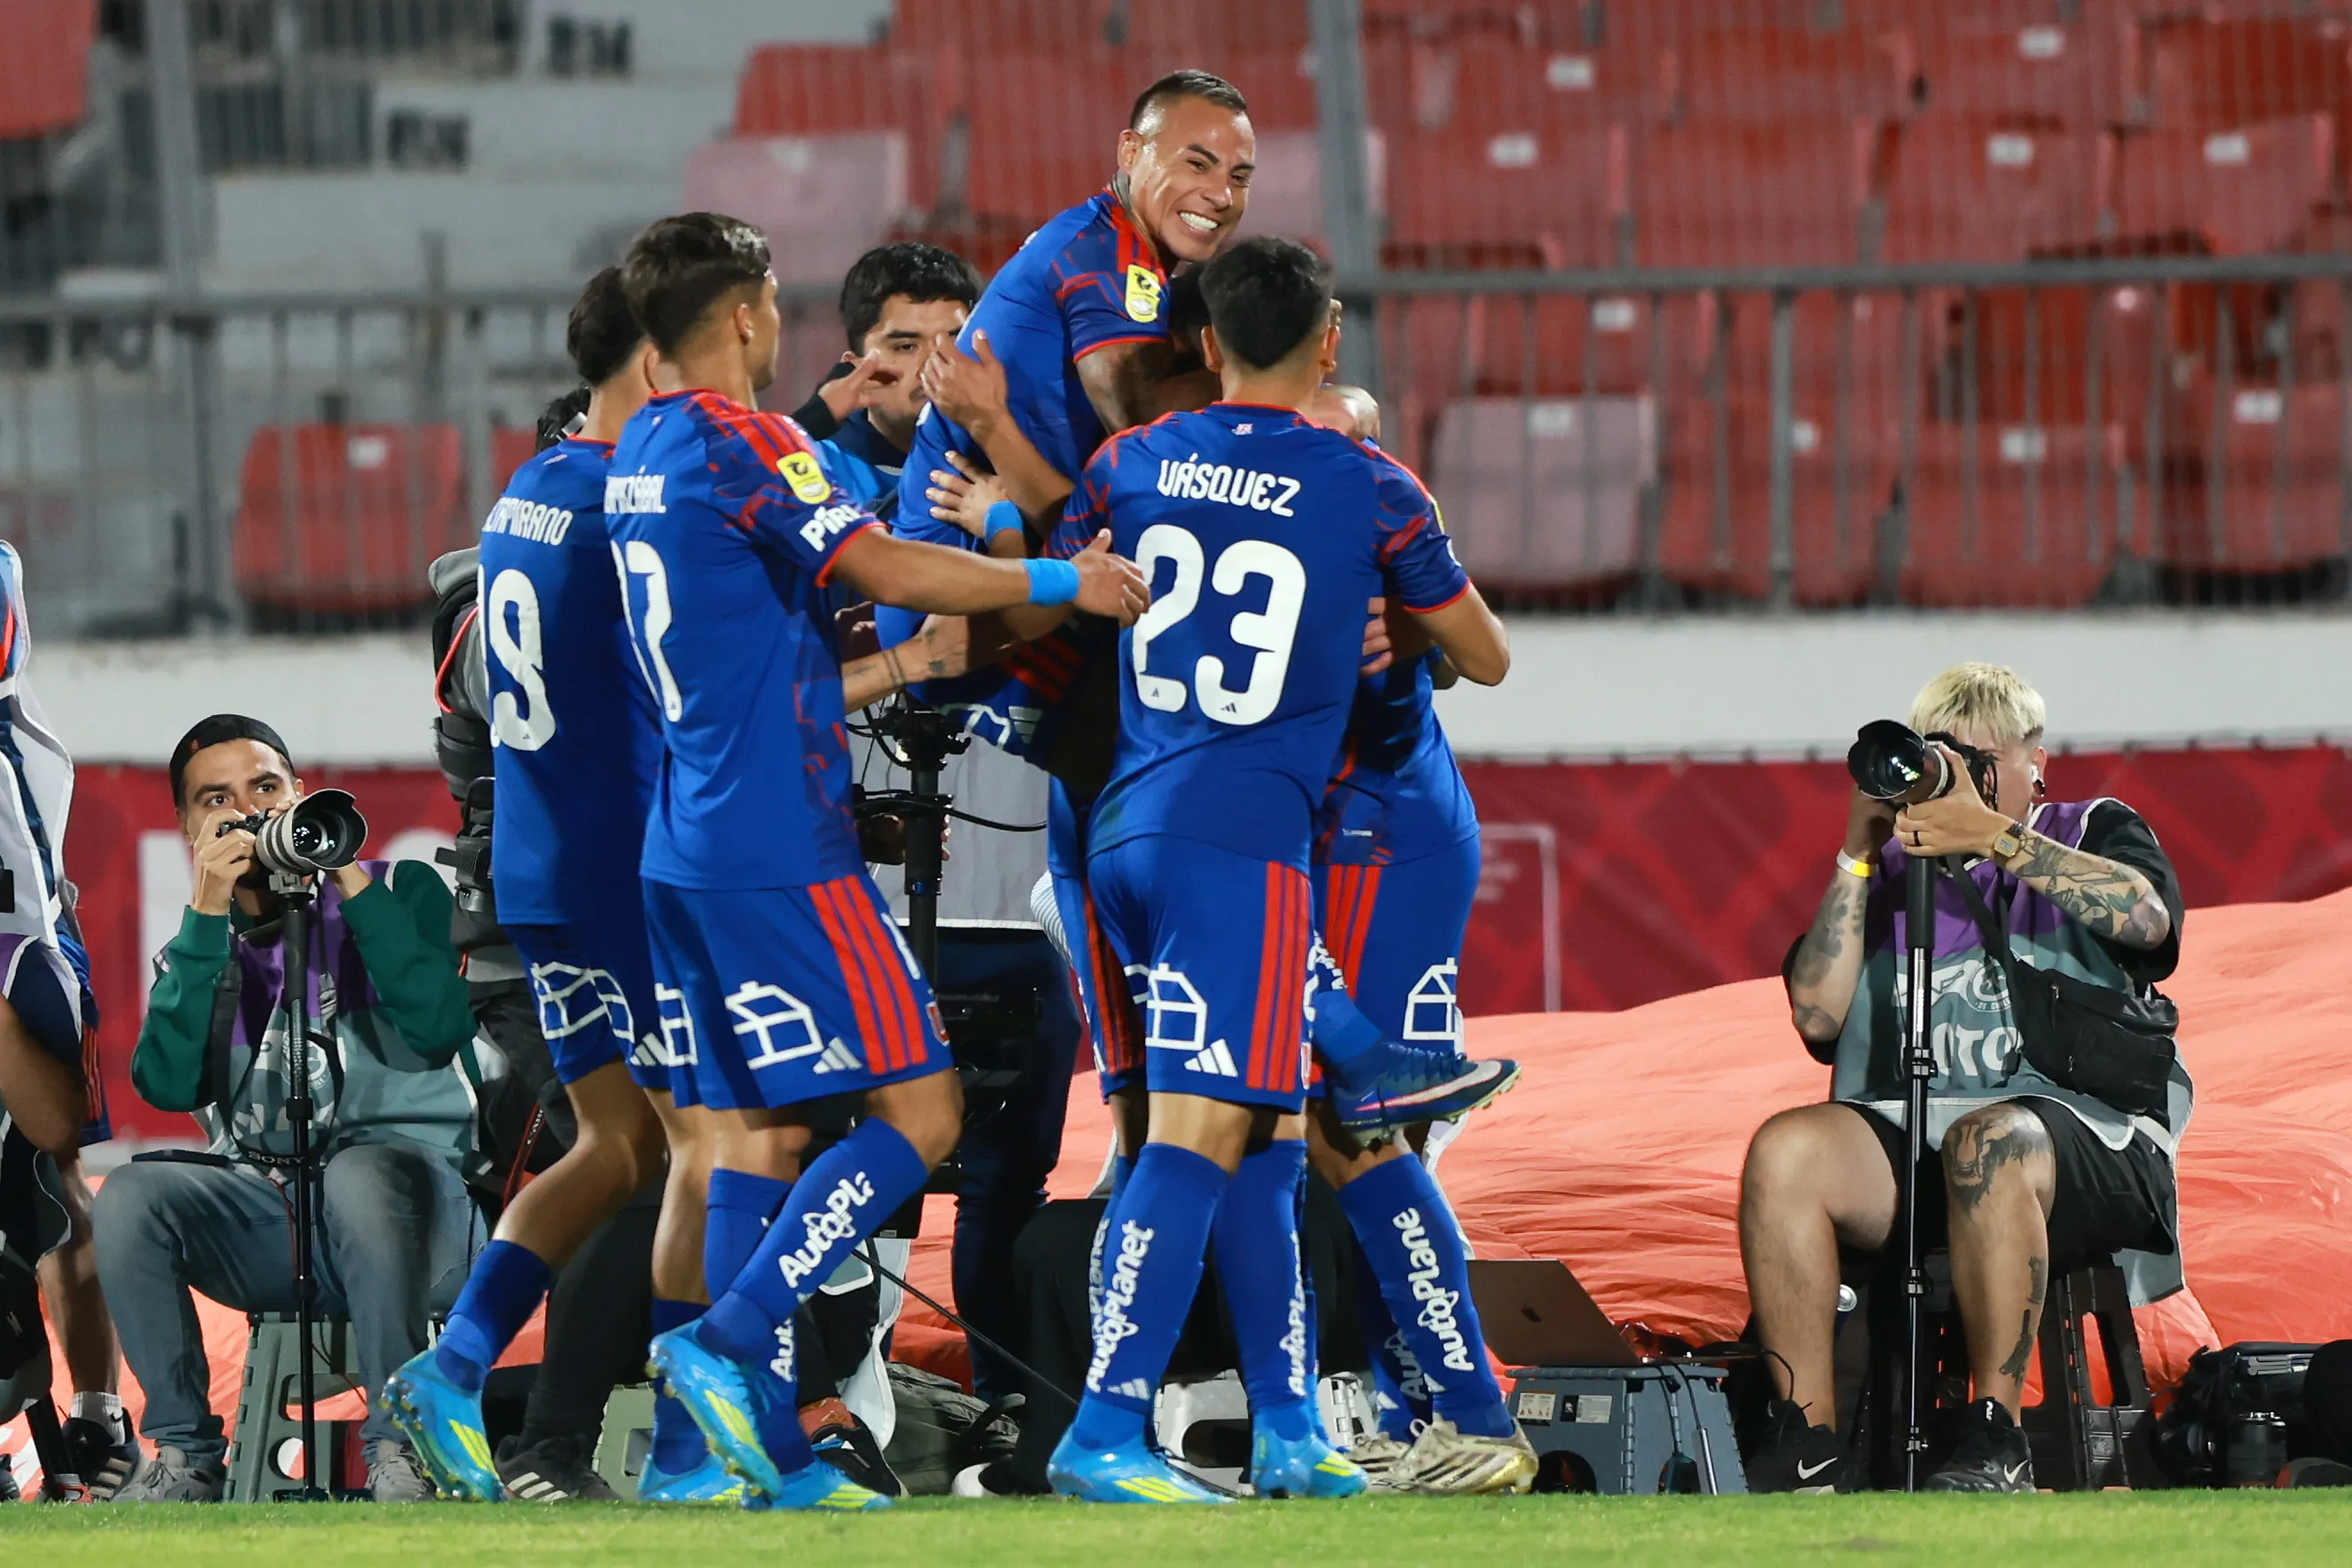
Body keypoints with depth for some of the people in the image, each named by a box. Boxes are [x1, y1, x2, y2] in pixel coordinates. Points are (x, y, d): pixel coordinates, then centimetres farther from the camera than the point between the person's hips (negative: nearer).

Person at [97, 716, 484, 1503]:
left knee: (362, 1172, -38)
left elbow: (440, 1028, -11)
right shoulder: (194, 953, 15)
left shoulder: (400, 892, 7)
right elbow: (169, 1085, -5)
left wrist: (353, 883, -12)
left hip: (407, 1204, -3)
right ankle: (184, 1456, -18)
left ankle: (399, 1449, -30)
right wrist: (208, 920, -10)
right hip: (267, 1224, 3)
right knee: (130, 1194, -25)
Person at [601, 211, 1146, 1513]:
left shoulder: (637, 456, 16)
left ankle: (771, 1453, 4)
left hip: (684, 850, 9)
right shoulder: (740, 440, -12)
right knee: (920, 1112, -6)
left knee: (758, 1130, 9)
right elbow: (886, 570, -16)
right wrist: (1060, 582, -7)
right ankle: (729, 1341, -16)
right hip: (779, 846, -9)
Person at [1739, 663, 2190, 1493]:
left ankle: (1995, 1437, -32)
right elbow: (1817, 1017, 9)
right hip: (1908, 1134, 4)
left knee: (1988, 1143, -39)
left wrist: (1989, 835, -13)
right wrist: (1858, 859, 3)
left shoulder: (2092, 832, 15)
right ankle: (1805, 1445, -26)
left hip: (2081, 1124, -3)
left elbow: (2146, 916, -10)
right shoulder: (1893, 873, 21)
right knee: (1784, 1151, -27)